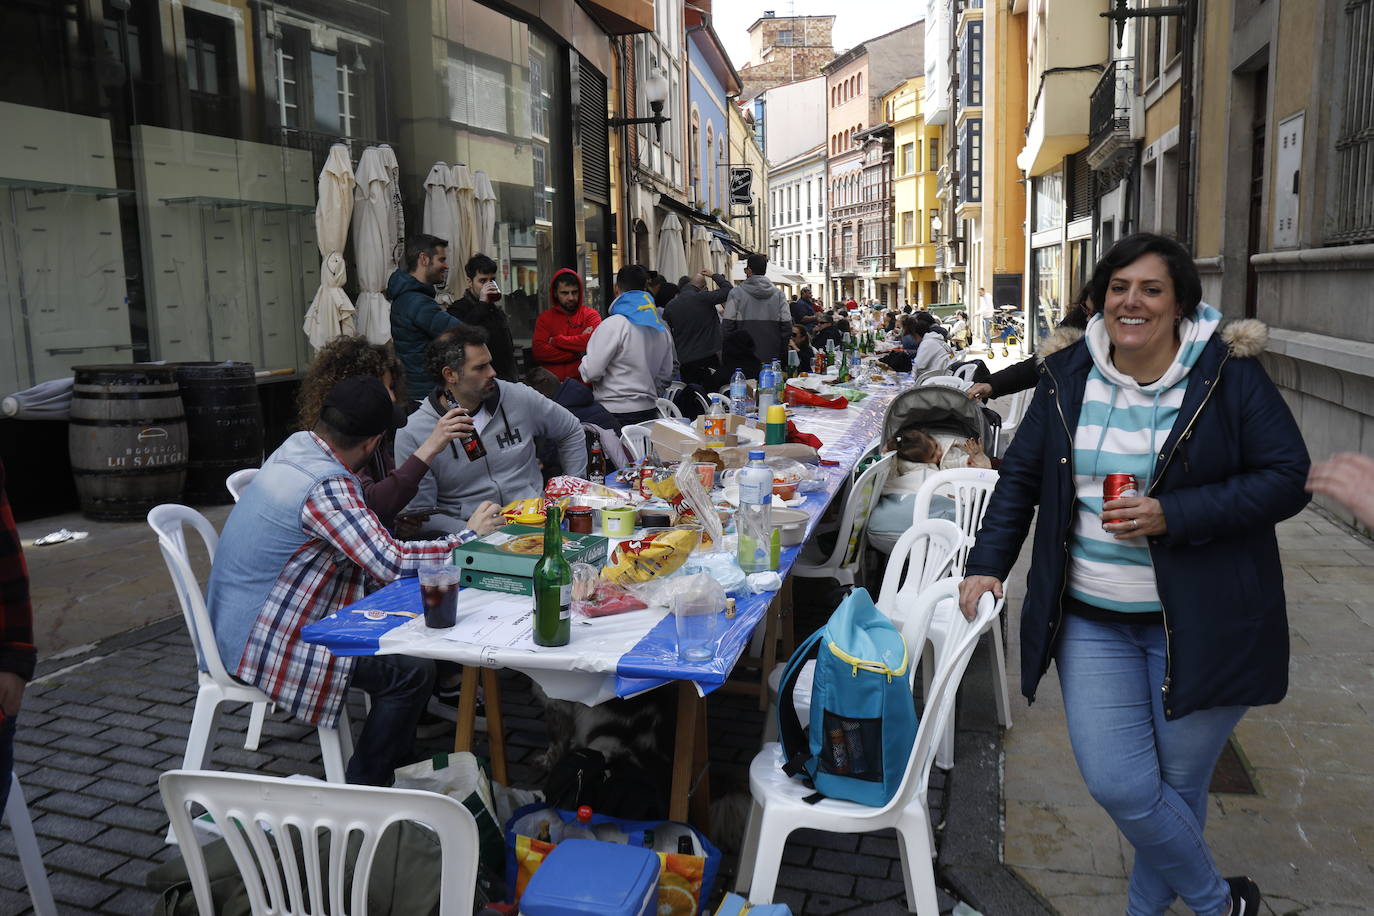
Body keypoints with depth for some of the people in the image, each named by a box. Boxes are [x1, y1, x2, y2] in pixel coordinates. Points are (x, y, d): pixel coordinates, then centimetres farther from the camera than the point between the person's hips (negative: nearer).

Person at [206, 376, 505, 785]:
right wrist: (470, 534, -16)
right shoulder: (324, 487, -28)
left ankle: (395, 763, 25)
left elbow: (378, 503, 13)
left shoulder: (297, 444, 1)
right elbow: (393, 563, -28)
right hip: (258, 644, -10)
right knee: (412, 669, -15)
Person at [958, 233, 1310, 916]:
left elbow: (1286, 477, -9)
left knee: (1177, 784, 9)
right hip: (1092, 621, 3)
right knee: (1116, 784, 0)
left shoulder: (1228, 373, -7)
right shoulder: (1067, 376, 3)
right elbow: (1021, 475, 10)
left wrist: (1171, 516, -20)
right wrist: (987, 564, 1)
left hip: (1200, 624, -3)